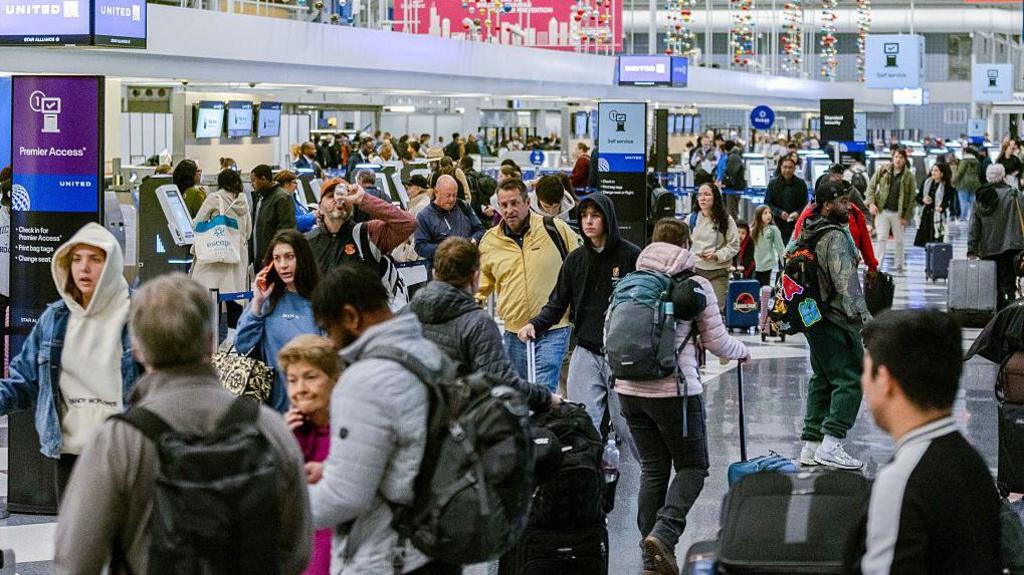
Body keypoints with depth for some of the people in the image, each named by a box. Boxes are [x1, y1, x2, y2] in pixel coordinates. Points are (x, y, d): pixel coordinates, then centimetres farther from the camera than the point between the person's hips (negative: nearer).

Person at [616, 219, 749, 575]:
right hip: (675, 390, -5)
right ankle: (663, 533, -15)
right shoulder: (695, 286, -5)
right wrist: (741, 352, 20)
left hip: (629, 389, 5)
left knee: (653, 469, 13)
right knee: (692, 467, 8)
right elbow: (717, 342, -1)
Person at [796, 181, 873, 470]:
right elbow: (846, 282, -24)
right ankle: (830, 444, -14)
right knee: (850, 379, -8)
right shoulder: (835, 238, -16)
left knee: (822, 379, 15)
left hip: (814, 317, 10)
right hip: (835, 320, -10)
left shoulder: (806, 235, 13)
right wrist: (864, 317, -26)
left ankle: (811, 445, 16)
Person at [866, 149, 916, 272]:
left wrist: (906, 217, -5)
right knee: (881, 238, -4)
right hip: (882, 210, 0)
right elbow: (871, 185, 5)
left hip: (898, 213, 0)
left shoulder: (908, 176, -2)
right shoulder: (883, 170, 2)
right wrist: (871, 203, -8)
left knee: (899, 240, 10)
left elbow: (911, 198, -1)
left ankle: (898, 265, 24)